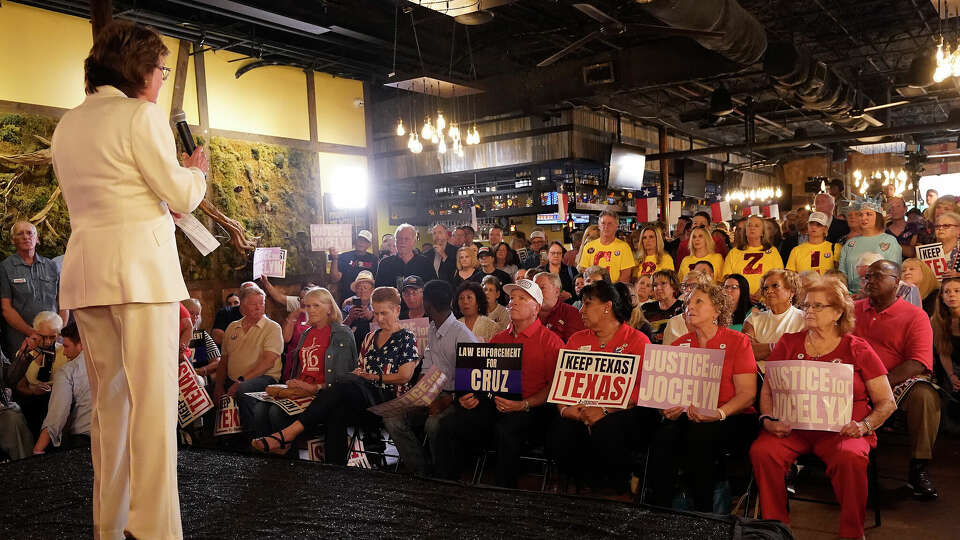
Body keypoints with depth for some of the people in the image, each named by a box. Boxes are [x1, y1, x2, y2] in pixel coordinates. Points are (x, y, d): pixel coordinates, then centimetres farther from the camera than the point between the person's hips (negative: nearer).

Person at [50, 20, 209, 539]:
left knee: (108, 401, 12)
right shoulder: (143, 115, -6)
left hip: (84, 273, 8)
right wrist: (197, 169, 12)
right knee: (153, 402, -5)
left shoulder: (67, 125, 17)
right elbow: (181, 197, -8)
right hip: (141, 267, -7)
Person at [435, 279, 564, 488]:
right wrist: (468, 396, 2)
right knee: (448, 426, -18)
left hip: (533, 408, -5)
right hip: (494, 404, 5)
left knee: (504, 431, -37)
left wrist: (524, 405, -18)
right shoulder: (498, 339, 23)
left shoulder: (550, 341, 3)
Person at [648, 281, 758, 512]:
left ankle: (703, 513, -19)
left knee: (699, 434, -35)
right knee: (664, 435, -29)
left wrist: (719, 413, -25)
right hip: (688, 417, 3)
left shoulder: (737, 342, 1)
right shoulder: (679, 345, 13)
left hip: (733, 418, -3)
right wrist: (669, 409, -15)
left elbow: (747, 394, -7)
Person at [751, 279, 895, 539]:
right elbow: (767, 391, 11)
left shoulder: (857, 349, 6)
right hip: (792, 427, 2)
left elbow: (887, 403, 6)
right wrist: (767, 420, -8)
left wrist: (864, 425, -12)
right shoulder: (788, 343, 13)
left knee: (851, 458, -34)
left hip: (840, 429, -2)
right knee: (762, 452, -27)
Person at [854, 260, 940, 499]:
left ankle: (919, 470, -20)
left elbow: (919, 363, -9)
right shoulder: (852, 310, 16)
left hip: (899, 382, -2)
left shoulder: (915, 316, 3)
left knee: (925, 395, -34)